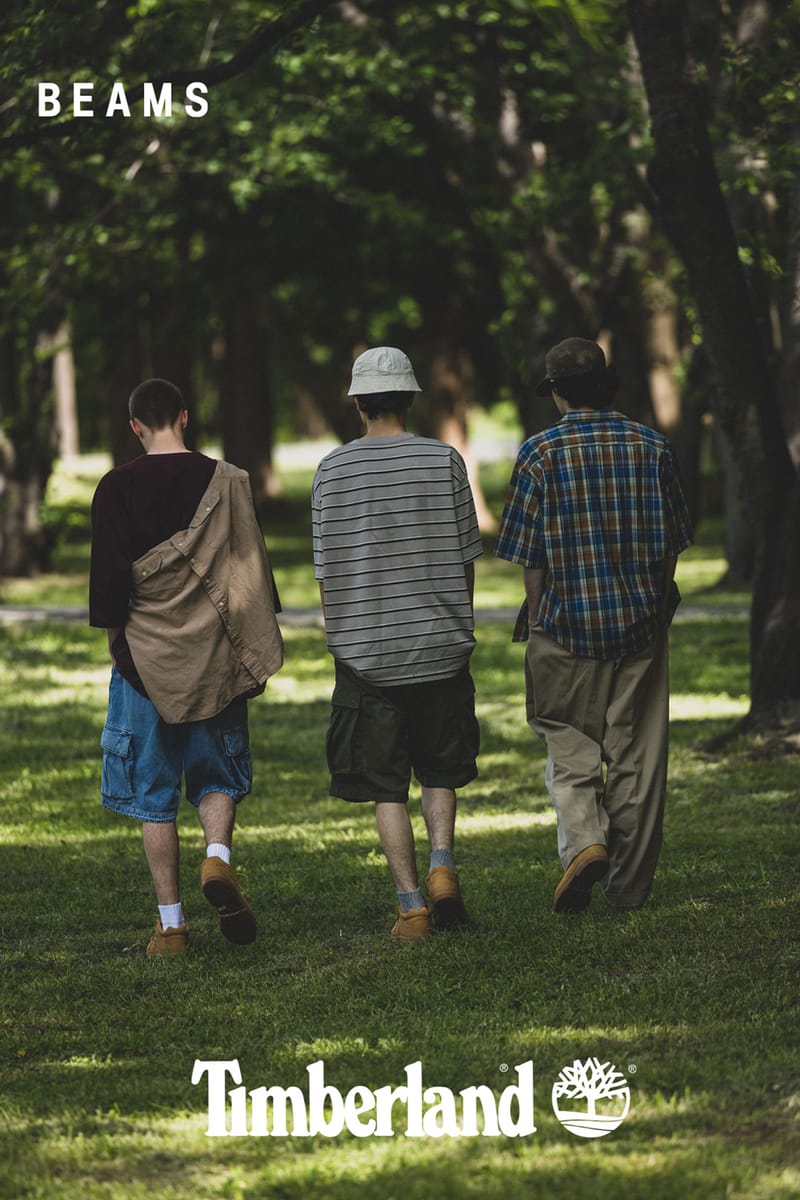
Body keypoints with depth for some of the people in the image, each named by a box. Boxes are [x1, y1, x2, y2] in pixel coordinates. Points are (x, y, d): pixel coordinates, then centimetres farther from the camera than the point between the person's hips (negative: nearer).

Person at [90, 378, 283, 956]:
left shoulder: (116, 489, -5)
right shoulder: (226, 481, 0)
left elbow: (109, 577, -5)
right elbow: (253, 568, 2)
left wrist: (117, 641, 8)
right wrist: (259, 654, 10)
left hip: (145, 654, -1)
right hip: (215, 657, 1)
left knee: (154, 794, 6)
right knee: (218, 772, 16)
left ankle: (171, 923, 4)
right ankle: (218, 854, -13)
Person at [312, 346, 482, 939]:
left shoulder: (332, 471, -3)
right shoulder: (445, 461, -2)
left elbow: (326, 571, 0)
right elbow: (465, 560, 2)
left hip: (366, 650, -1)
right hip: (440, 645, 1)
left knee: (386, 785, 6)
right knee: (441, 768, 18)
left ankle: (411, 903, 0)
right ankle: (442, 862, -4)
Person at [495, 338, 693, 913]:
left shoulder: (541, 453, -7)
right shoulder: (652, 446, 1)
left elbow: (532, 555, -6)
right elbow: (672, 542, 7)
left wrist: (537, 617, 6)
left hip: (567, 627, -2)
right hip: (642, 623, 2)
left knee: (570, 748, 9)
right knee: (637, 754, 8)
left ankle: (584, 839, -16)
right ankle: (630, 883, 13)